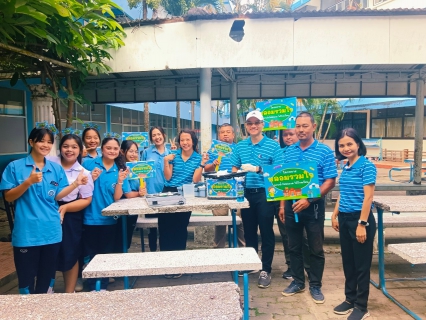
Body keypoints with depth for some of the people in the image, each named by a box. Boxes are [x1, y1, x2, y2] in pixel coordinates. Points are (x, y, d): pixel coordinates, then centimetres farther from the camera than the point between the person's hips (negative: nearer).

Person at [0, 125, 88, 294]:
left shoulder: (56, 168, 6)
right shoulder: (15, 166, -4)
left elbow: (57, 196, 5)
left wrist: (76, 183, -8)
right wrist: (28, 182, -21)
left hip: (52, 232, 4)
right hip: (26, 233, -3)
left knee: (47, 276, 17)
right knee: (26, 277, 8)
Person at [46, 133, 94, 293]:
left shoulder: (84, 173, -4)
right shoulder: (49, 162, -3)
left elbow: (86, 200, -3)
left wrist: (65, 208, -17)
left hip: (70, 217, -1)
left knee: (69, 256, 11)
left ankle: (69, 293, 29)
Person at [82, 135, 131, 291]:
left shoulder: (120, 170, 1)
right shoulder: (89, 164, -5)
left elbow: (117, 198, -4)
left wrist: (120, 181, -19)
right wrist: (91, 179, -20)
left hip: (109, 219, 2)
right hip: (91, 218, -2)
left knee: (107, 255, 14)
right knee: (90, 255, 9)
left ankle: (103, 286, 30)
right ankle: (92, 287, 26)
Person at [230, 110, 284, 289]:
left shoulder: (272, 146, -5)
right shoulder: (240, 146, 8)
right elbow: (234, 170, 13)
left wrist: (257, 169, -23)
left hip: (265, 194, -4)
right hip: (246, 193, 4)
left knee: (266, 232, 4)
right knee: (249, 231, 15)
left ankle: (265, 270, 16)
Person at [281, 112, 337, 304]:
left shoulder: (325, 151, -6)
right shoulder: (288, 151, 6)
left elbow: (330, 182, -10)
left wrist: (309, 199, -19)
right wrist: (283, 204, 5)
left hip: (313, 206, -3)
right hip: (291, 205, 4)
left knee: (316, 249, 9)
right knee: (294, 247, 13)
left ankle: (315, 285, 25)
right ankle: (298, 281, 30)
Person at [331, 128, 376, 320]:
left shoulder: (367, 166, -12)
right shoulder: (345, 168, 10)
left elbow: (368, 197, -16)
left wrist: (362, 224, -19)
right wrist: (335, 215, 13)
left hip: (360, 219, -7)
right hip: (345, 219, 7)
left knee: (362, 264, 5)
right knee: (348, 262, 16)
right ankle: (350, 299, 31)